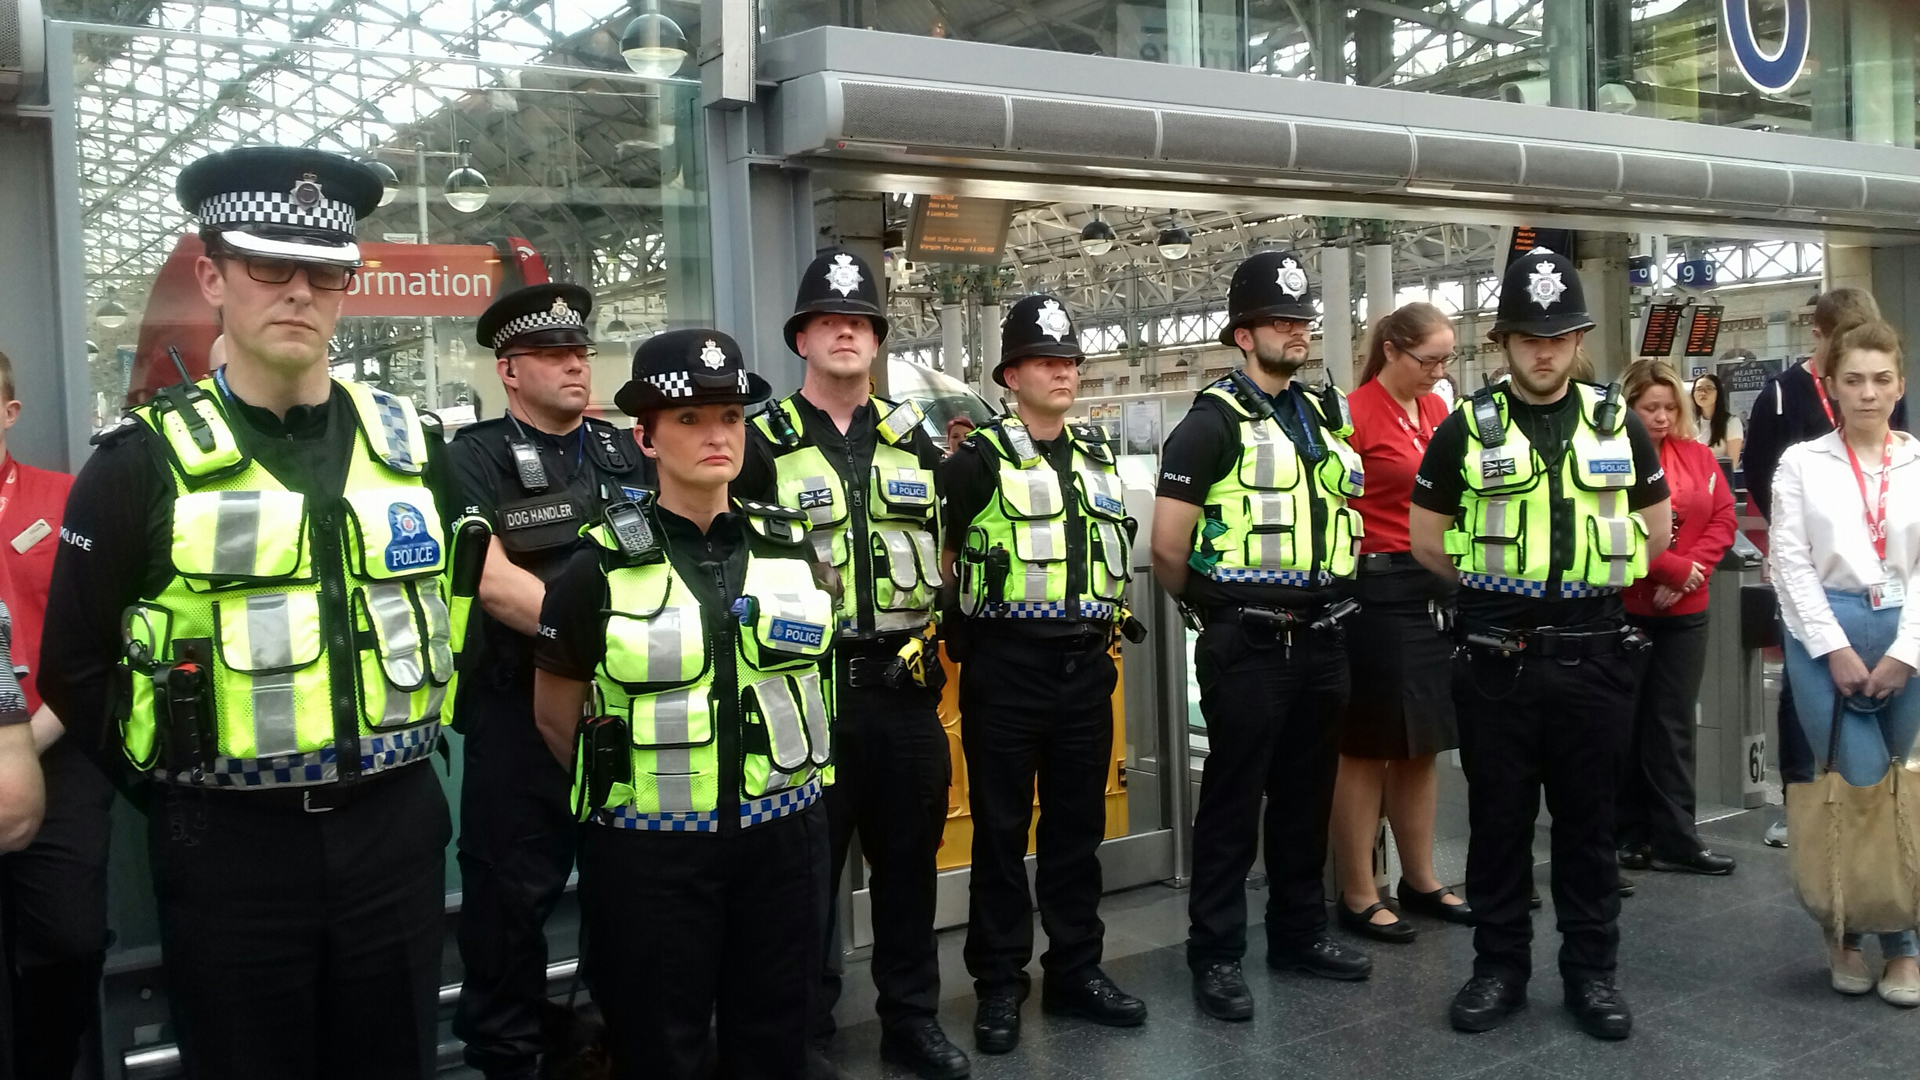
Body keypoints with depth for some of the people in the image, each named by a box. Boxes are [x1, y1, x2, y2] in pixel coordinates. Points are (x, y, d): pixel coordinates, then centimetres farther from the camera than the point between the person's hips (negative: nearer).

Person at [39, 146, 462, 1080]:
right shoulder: (144, 462, -6)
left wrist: (411, 734, 10)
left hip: (395, 832, 3)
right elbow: (74, 667, -2)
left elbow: (464, 602, 16)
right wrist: (181, 779, -2)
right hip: (229, 851, -3)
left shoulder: (412, 445, 5)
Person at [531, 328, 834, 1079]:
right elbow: (555, 714, 1)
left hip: (783, 838, 3)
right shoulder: (601, 566, -8)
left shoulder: (793, 547, 3)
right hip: (650, 852, -3)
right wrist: (622, 789, 7)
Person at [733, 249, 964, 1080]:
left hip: (904, 679, 4)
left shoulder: (912, 436, 10)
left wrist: (930, 626, 9)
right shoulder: (764, 444, -2)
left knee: (909, 857, 12)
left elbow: (941, 544, 19)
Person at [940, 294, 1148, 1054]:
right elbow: (941, 558, -4)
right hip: (1007, 665, -5)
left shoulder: (1097, 456, 12)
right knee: (1002, 828, 4)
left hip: (1086, 664, 5)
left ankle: (1076, 970, 24)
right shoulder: (979, 459, -7)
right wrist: (980, 615, -3)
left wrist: (1108, 614, 15)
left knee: (1078, 824, 12)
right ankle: (999, 984, 15)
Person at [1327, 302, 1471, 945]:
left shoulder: (1437, 410, 11)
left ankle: (1420, 880, 28)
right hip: (1378, 590, -7)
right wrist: (1340, 587, -15)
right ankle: (1357, 896, 12)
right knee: (1368, 748, 2)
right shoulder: (1354, 414, -11)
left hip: (1437, 587, 7)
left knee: (1423, 743, 15)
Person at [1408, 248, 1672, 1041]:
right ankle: (1499, 966, 20)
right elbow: (1425, 537, 7)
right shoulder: (1467, 429, 1)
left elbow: (1656, 531, 14)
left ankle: (1591, 971, 22)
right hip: (1496, 658, -1)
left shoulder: (1620, 425, 5)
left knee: (1589, 818, 9)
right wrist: (1492, 586, 5)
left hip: (1594, 656, 1)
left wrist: (1589, 581, 8)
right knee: (1498, 817, 7)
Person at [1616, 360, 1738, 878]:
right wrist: (1674, 567, -15)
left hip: (1684, 611, 5)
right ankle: (1626, 835, 15)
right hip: (1622, 609, -4)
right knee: (1627, 722, 5)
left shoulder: (1698, 457, 9)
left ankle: (1675, 838, 12)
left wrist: (1691, 572, -9)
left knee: (1674, 723, 7)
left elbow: (1723, 519, 5)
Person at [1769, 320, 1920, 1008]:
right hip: (1826, 636, -2)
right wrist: (1836, 650, -8)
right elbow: (1791, 562, -1)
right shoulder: (1802, 463, 5)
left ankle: (1852, 931, 18)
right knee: (1863, 789, -7)